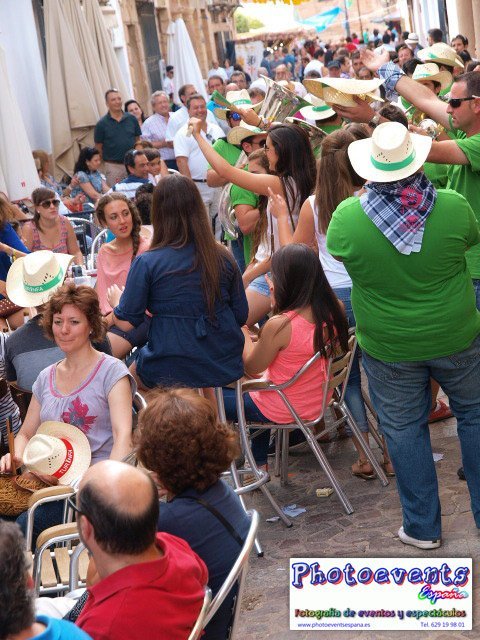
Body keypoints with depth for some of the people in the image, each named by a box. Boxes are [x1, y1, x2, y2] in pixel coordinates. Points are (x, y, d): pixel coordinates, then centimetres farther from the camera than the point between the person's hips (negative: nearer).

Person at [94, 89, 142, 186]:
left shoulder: (132, 119, 4)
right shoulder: (102, 124, -1)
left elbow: (138, 140, 10)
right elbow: (98, 147, 2)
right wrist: (106, 161, -1)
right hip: (113, 166, -2)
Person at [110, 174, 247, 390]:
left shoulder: (146, 263, -14)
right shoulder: (223, 258, -5)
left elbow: (126, 323, -9)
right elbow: (241, 316, 3)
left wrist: (115, 299, 13)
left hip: (170, 373, -3)